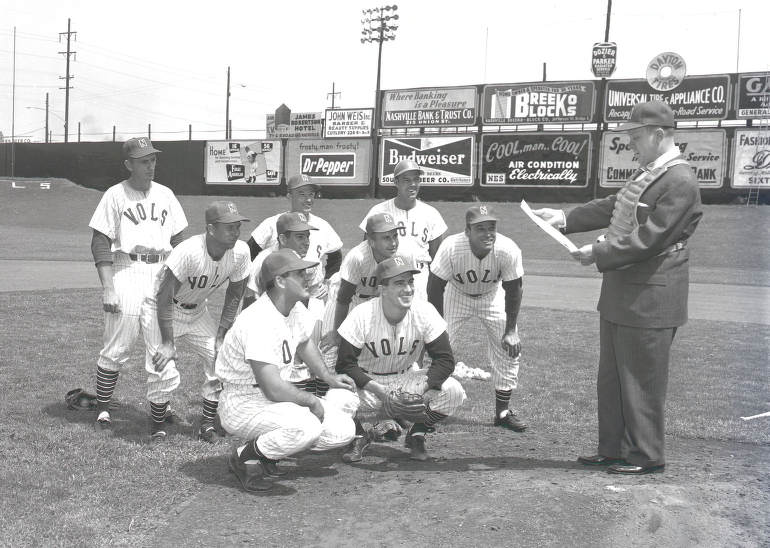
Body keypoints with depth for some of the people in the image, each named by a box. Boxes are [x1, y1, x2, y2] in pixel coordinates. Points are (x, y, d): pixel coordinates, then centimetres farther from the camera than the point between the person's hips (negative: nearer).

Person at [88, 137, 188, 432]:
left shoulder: (165, 194, 13)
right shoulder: (115, 195, -1)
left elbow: (179, 241, 15)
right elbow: (100, 244, -5)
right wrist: (108, 288, -13)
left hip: (163, 274, 5)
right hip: (127, 272, -4)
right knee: (117, 348, -4)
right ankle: (102, 408, 8)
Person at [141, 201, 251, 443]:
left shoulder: (240, 252, -18)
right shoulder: (188, 252, -34)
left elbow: (234, 296, -2)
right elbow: (165, 297, -28)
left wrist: (221, 336, -5)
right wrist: (168, 342, -26)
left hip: (196, 312, 5)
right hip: (160, 309, -5)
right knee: (165, 372, -12)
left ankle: (207, 424, 11)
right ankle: (157, 426, 12)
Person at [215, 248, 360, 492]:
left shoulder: (296, 309, 2)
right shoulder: (260, 322, -28)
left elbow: (303, 342, 25)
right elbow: (273, 389, -31)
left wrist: (328, 377, 15)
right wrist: (312, 401, -17)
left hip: (273, 398, 9)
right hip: (242, 405, -9)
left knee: (342, 430, -4)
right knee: (307, 425, -34)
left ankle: (266, 453, 10)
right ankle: (244, 456, -8)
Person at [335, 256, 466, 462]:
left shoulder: (424, 312, -16)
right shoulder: (361, 316, -22)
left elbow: (444, 359, -14)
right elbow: (345, 364, -21)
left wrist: (426, 390, -31)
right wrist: (377, 389, -33)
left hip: (405, 379, 2)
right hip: (367, 381, -2)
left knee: (453, 391, -23)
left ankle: (416, 436, 4)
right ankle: (358, 436, 1)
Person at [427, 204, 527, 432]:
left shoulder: (509, 250, -31)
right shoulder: (451, 248, -35)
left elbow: (513, 291, -16)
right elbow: (435, 288, -23)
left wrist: (511, 330, -14)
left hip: (492, 296, 1)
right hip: (457, 294, -1)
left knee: (509, 349, -4)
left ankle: (503, 411, 12)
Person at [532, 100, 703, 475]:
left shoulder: (679, 182, -17)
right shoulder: (647, 174, 11)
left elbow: (648, 238, -22)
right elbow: (612, 207, 17)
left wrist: (598, 254, -20)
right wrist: (565, 218, 8)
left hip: (648, 300, -9)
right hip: (620, 296, 10)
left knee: (641, 383, 3)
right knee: (611, 380, 17)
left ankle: (645, 456, 17)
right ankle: (612, 450, 29)